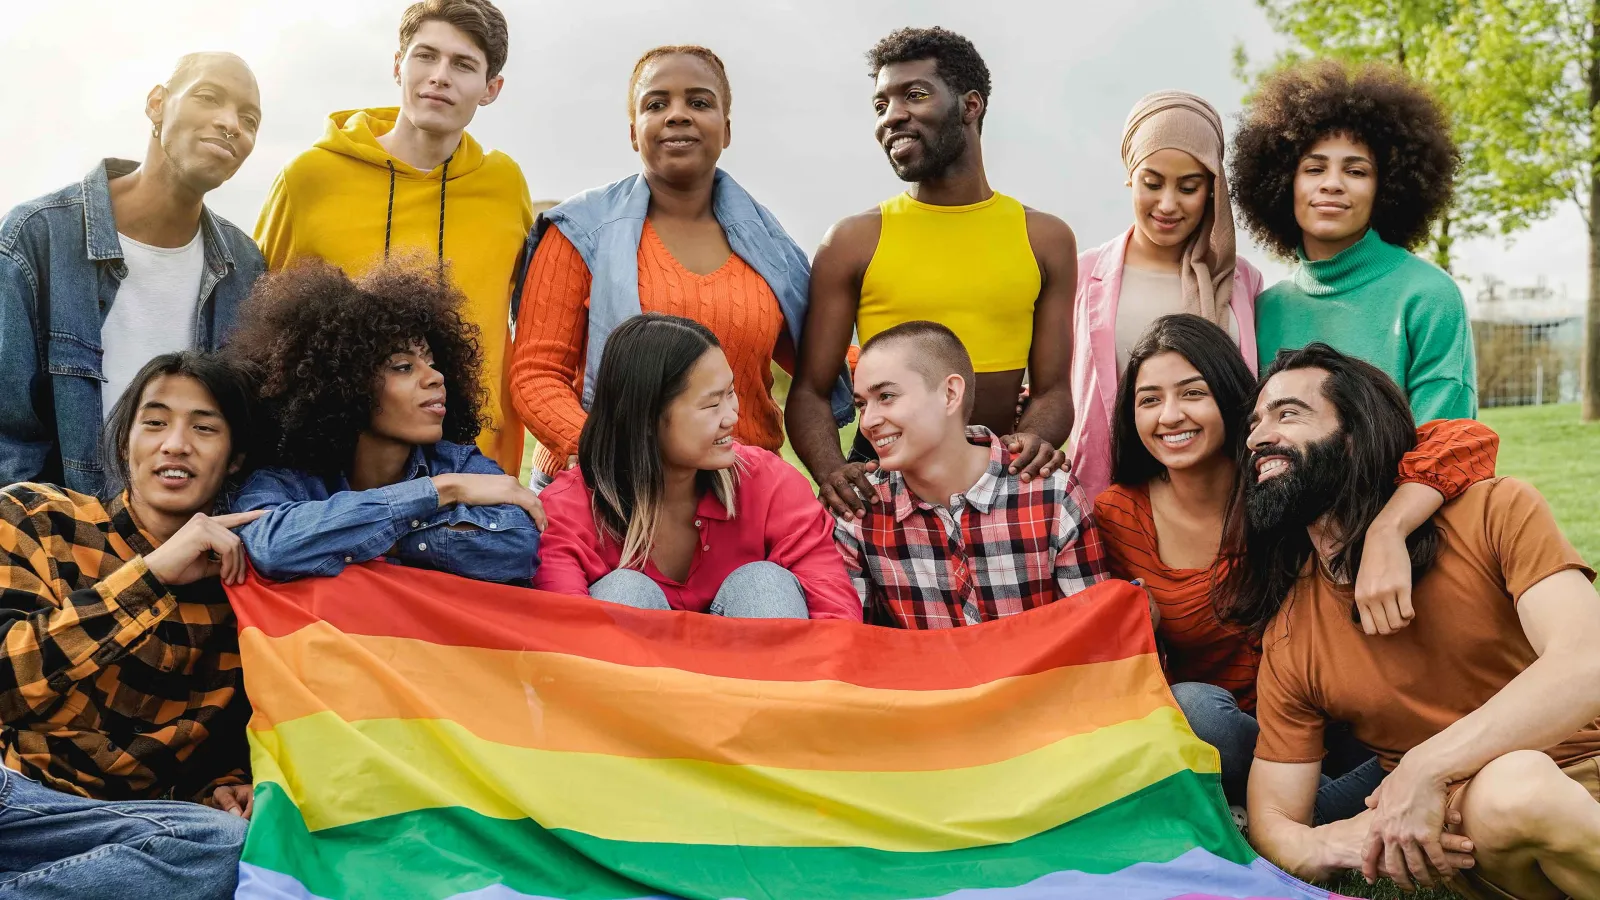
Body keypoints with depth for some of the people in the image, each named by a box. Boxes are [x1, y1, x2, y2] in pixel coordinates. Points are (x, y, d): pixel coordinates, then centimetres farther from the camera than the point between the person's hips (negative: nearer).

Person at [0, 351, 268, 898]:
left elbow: (226, 743, 14)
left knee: (226, 845, -31)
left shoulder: (236, 588, 6)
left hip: (113, 822, 5)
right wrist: (151, 574, -19)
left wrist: (226, 791, -8)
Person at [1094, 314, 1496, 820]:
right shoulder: (1116, 517, -6)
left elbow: (1468, 441, -22)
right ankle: (1331, 815, -16)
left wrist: (1385, 533, -39)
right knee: (1191, 706, -34)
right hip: (1209, 739, 2)